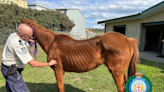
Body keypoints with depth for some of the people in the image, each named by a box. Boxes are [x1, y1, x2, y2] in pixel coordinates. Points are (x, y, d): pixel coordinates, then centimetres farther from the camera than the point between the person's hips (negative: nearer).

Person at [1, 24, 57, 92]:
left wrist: (28, 39, -3)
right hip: (12, 71, -9)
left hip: (8, 68, 9)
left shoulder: (13, 35, -6)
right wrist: (49, 63, -22)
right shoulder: (18, 45, -33)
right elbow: (33, 64, -33)